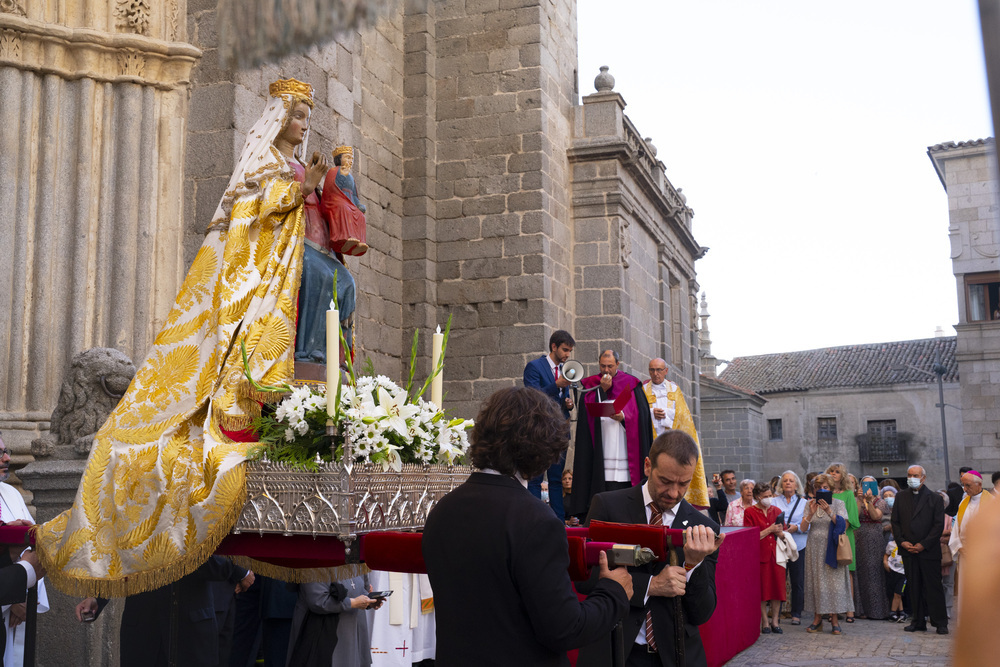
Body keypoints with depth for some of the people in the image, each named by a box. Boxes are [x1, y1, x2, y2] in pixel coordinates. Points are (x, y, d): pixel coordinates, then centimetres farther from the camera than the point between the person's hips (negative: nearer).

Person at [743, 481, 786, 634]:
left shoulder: (776, 511, 12)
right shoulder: (750, 512, -3)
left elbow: (784, 534, 17)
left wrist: (779, 532, -6)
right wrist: (769, 530, -13)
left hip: (776, 553, 4)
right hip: (760, 554, -4)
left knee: (778, 587, 2)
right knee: (762, 589, 0)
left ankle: (775, 621, 14)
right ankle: (765, 622, 10)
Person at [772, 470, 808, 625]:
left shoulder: (804, 503, 8)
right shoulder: (774, 501, 10)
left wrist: (796, 528, -14)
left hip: (798, 546, 0)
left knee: (797, 581, 3)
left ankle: (796, 614, 13)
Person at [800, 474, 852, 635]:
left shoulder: (838, 504, 2)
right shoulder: (811, 505, 8)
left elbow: (842, 524, -12)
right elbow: (803, 528, 1)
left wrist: (829, 511, -24)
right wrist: (811, 513, -15)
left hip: (831, 549, -2)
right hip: (814, 548, 2)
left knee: (834, 582, -5)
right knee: (816, 582, 1)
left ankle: (835, 619, 1)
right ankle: (817, 619, 8)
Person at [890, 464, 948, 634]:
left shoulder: (935, 499, 0)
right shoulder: (901, 497, 11)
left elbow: (939, 525, -5)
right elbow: (895, 522, 10)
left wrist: (923, 544, -12)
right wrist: (902, 541, -4)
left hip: (929, 550, -3)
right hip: (908, 550, 3)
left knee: (934, 587, -1)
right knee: (914, 587, 7)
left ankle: (940, 623, 7)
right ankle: (918, 621, 14)